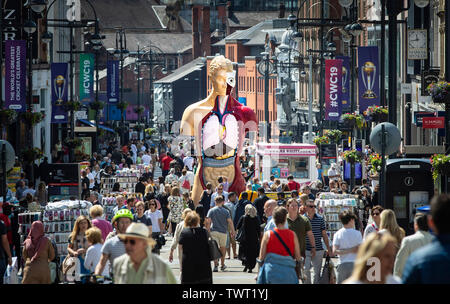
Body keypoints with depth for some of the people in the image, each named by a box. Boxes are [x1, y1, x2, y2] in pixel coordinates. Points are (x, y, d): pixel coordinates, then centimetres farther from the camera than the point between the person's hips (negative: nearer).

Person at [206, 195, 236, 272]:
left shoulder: (211, 211, -1)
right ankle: (222, 265, 24)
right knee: (222, 248, 15)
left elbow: (208, 222, -7)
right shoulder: (226, 211, 0)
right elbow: (230, 222, -4)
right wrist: (232, 231, 4)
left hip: (213, 231, -1)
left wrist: (208, 231, -1)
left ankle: (215, 265, -16)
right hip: (223, 231, 1)